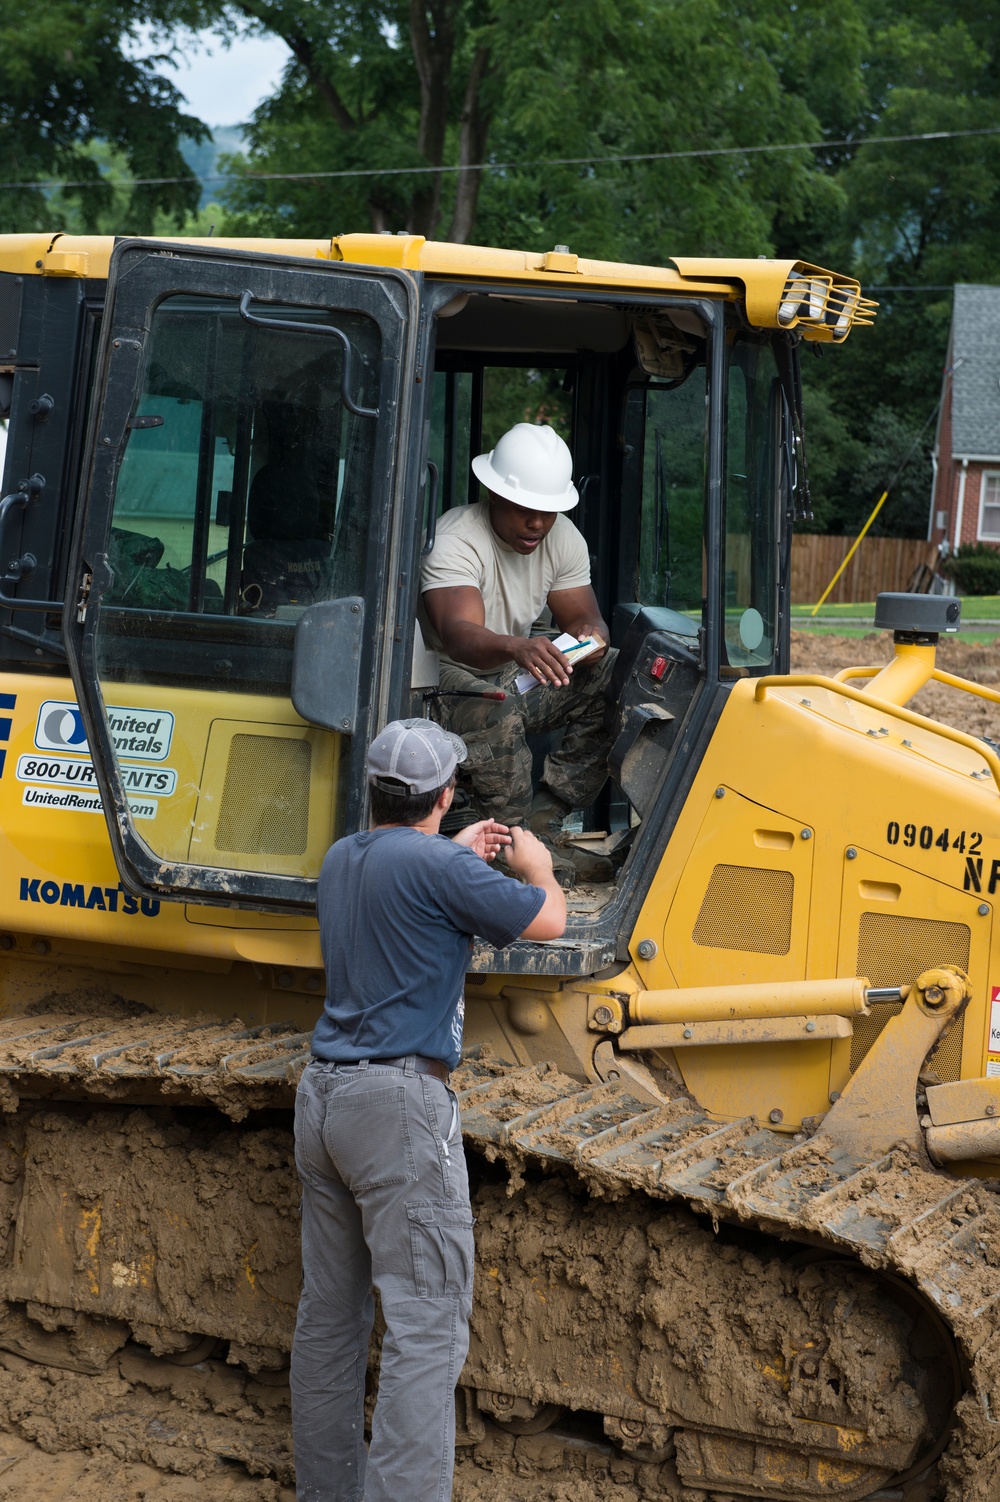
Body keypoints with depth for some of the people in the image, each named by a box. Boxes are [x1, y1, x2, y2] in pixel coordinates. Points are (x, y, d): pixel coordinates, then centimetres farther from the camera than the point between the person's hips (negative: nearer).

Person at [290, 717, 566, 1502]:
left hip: (323, 1098, 9)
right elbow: (546, 921, -5)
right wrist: (537, 868, 15)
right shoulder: (436, 866, -13)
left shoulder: (342, 859, 12)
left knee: (330, 1313, 13)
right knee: (427, 1326, -9)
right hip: (398, 1101, -9)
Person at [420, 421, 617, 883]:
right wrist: (515, 647, -62)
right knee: (495, 708, -40)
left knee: (613, 680, -14)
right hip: (450, 675, -7)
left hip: (516, 673, 7)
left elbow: (583, 617, -2)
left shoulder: (563, 538, -1)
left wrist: (590, 638, -29)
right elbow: (458, 634, -40)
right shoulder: (456, 539, -25)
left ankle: (542, 822, -13)